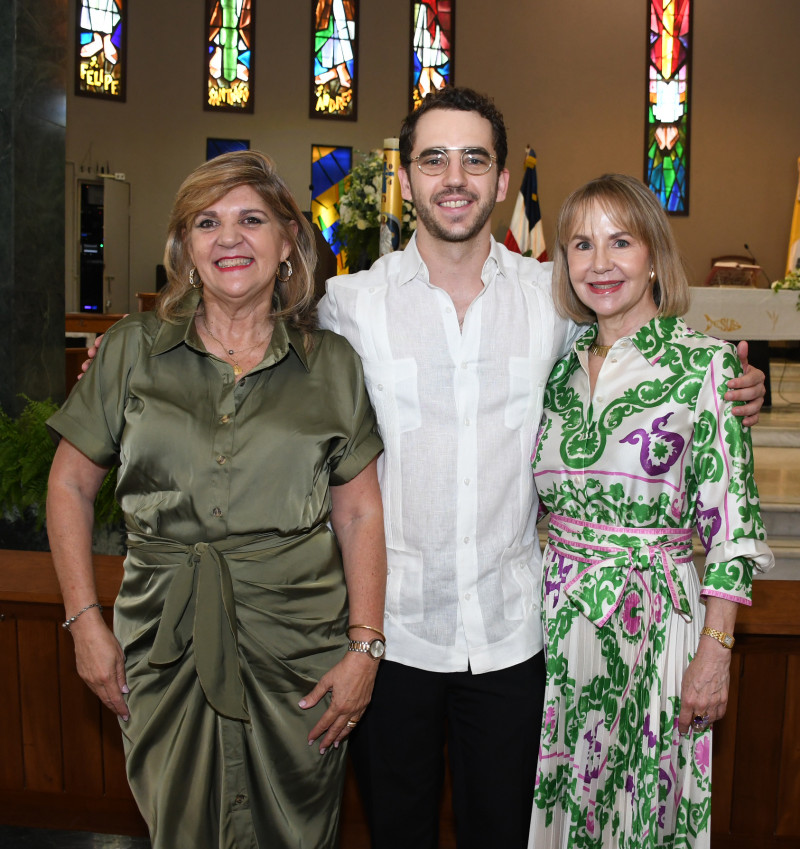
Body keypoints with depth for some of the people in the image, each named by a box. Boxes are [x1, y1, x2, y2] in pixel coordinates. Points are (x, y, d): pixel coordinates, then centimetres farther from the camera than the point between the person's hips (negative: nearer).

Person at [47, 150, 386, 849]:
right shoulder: (131, 351, 1)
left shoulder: (332, 364, 1)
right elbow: (71, 484, 7)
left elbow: (359, 513, 1)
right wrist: (85, 620, 0)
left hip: (298, 652, 0)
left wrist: (365, 647, -5)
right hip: (164, 653, 1)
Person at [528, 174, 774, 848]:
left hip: (654, 618, -4)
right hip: (556, 615, 4)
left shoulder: (704, 364, -9)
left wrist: (715, 653, -12)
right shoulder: (559, 362, 5)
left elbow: (731, 522, -10)